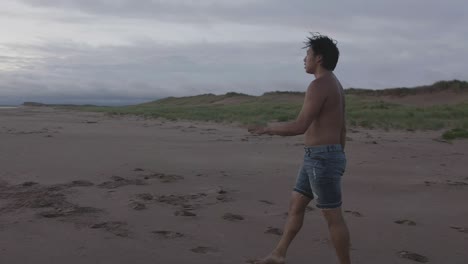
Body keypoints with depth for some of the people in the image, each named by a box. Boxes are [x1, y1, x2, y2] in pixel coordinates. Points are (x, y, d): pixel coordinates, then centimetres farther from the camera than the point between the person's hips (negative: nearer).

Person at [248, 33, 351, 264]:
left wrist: (267, 130, -7)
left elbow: (300, 127, -22)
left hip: (321, 159, -10)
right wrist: (337, 158, 26)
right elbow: (342, 127, 20)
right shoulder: (335, 85, 15)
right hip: (321, 159, 10)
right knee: (295, 205, 16)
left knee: (333, 218, 1)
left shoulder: (318, 85, -17)